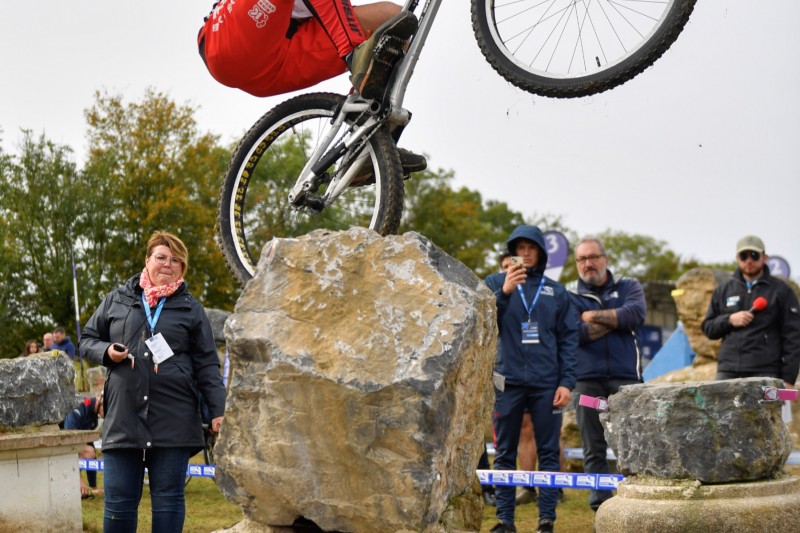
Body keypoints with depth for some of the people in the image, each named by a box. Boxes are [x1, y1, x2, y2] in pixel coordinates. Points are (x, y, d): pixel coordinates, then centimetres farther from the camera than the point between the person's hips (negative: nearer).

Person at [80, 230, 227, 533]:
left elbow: (207, 366, 7)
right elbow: (87, 339, 20)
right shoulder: (117, 300, 12)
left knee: (168, 498, 3)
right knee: (119, 501, 3)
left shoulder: (191, 309, 9)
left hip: (174, 419, -1)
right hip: (123, 417, 1)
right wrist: (106, 352, -3)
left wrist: (218, 409, -3)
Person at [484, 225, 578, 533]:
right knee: (505, 453, 3)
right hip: (508, 380, 0)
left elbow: (568, 339, 7)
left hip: (546, 382, 1)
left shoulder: (556, 291, 10)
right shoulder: (495, 283, 8)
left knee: (549, 453, 1)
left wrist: (566, 382, -3)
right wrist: (503, 293, -17)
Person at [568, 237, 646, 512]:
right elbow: (576, 333, -9)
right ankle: (601, 507, 9)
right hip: (587, 379, 0)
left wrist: (594, 316, -4)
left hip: (625, 377, 0)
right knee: (593, 449, 3)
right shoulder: (570, 297, 10)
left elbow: (636, 315, -9)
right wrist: (616, 319, -5)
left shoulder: (628, 286, 13)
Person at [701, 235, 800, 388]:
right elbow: (707, 327, 18)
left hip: (765, 375, -4)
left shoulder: (781, 291, 5)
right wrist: (729, 320, -3)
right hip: (727, 372, 4)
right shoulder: (723, 290, 17)